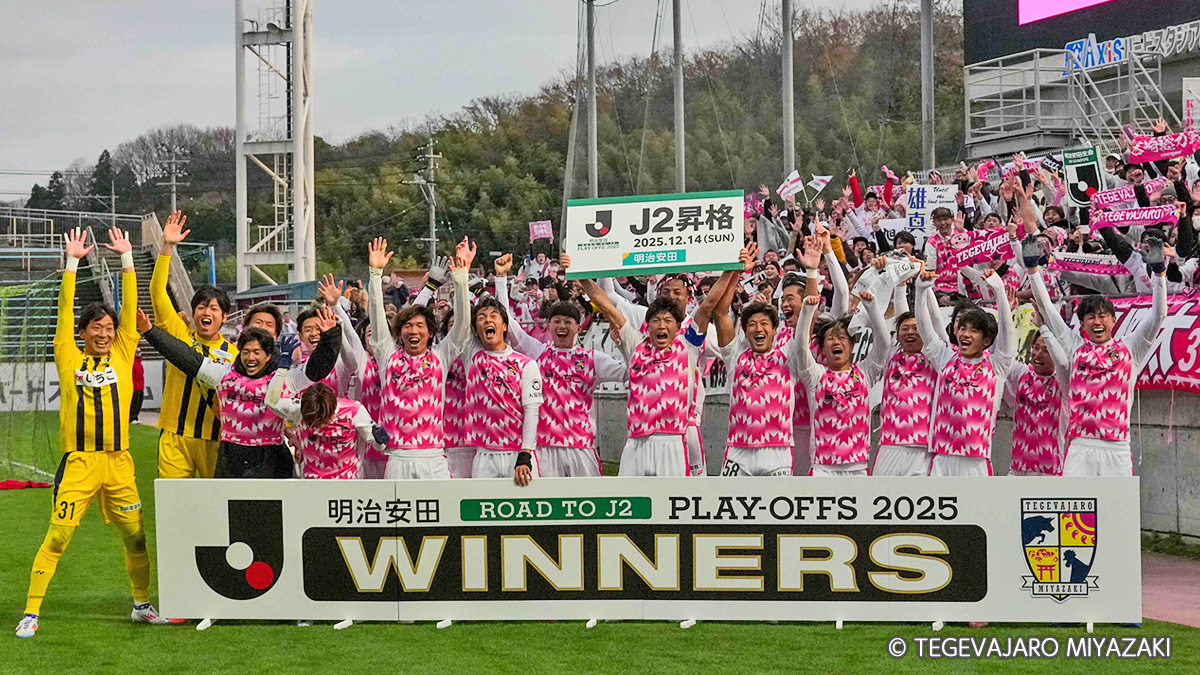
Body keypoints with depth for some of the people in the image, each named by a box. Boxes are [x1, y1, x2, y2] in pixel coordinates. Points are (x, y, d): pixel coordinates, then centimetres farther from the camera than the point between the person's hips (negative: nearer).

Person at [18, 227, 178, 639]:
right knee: (57, 537, -6)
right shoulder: (69, 358, 5)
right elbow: (65, 310, 2)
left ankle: (142, 605, 26)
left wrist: (127, 259, 7)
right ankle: (31, 611, -2)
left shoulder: (122, 355, 10)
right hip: (79, 462, -3)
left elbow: (130, 307, 9)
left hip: (118, 462, 3)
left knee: (136, 535, 8)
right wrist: (72, 263, 0)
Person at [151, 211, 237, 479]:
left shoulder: (232, 353, 6)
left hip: (215, 439, 0)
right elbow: (158, 293, -3)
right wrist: (167, 247, -11)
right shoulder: (179, 335, 4)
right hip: (175, 436, 0)